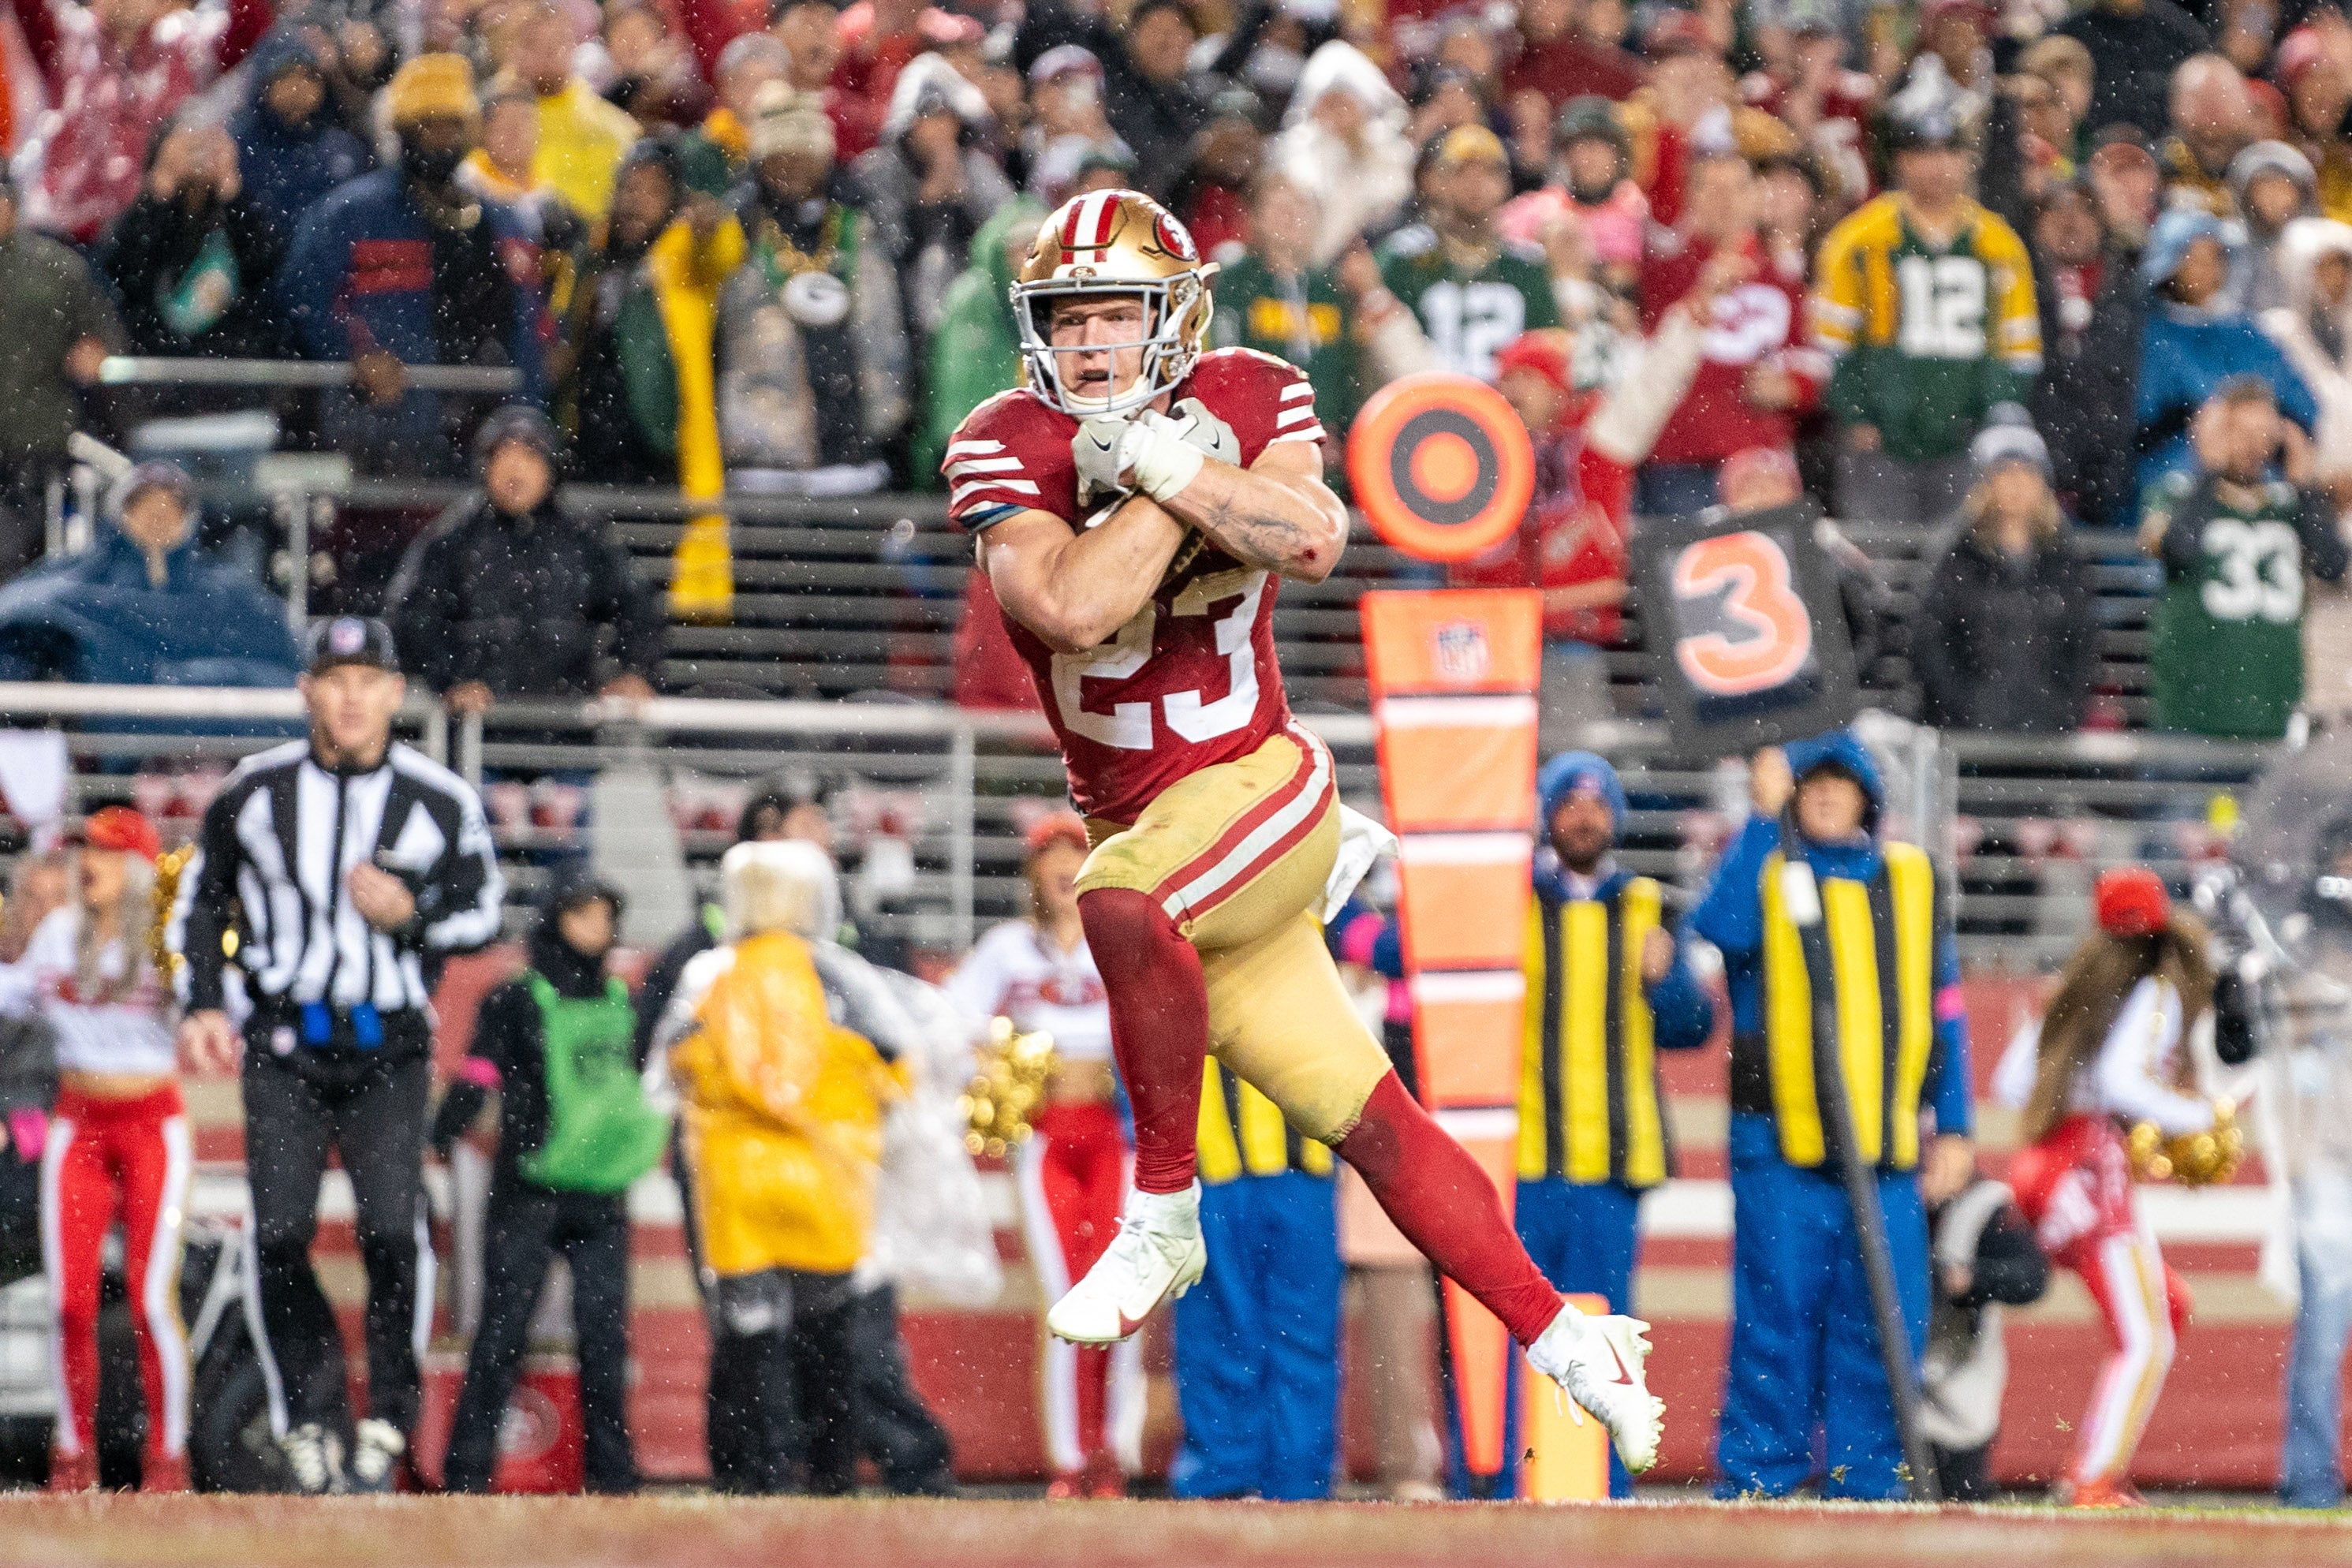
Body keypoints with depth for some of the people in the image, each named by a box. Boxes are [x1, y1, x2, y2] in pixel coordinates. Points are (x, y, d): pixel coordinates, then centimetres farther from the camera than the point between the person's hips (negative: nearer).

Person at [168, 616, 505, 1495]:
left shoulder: (440, 802, 0)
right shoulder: (256, 792, 3)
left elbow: (481, 912, 10)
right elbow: (201, 896, 16)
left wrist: (413, 912, -11)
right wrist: (201, 1004, 4)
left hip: (390, 1047, -1)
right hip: (285, 1044, 1)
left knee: (392, 1225, -16)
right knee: (279, 1232, -12)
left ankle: (387, 1421, -2)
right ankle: (311, 1417, 2)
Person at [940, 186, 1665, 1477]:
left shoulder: (1245, 402, -5)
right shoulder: (1008, 448, -7)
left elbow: (1311, 541, -24)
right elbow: (1071, 608, -23)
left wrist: (1161, 463, -28)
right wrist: (1183, 486, -18)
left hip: (1257, 788, -3)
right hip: (1138, 826, 3)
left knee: (1121, 900, -35)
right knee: (1365, 1121, 5)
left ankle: (1163, 1218, -20)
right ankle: (1560, 1337, 16)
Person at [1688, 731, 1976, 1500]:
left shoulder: (1912, 881, 14)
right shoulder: (1764, 868, 6)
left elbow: (1944, 1010, 17)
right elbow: (1725, 925, -19)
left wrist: (1953, 1126, 11)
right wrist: (1764, 818, -20)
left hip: (1887, 1149, 3)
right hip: (1779, 1145, -3)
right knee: (1777, 1314, -4)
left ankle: (1867, 1480, 6)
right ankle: (1756, 1479, 1)